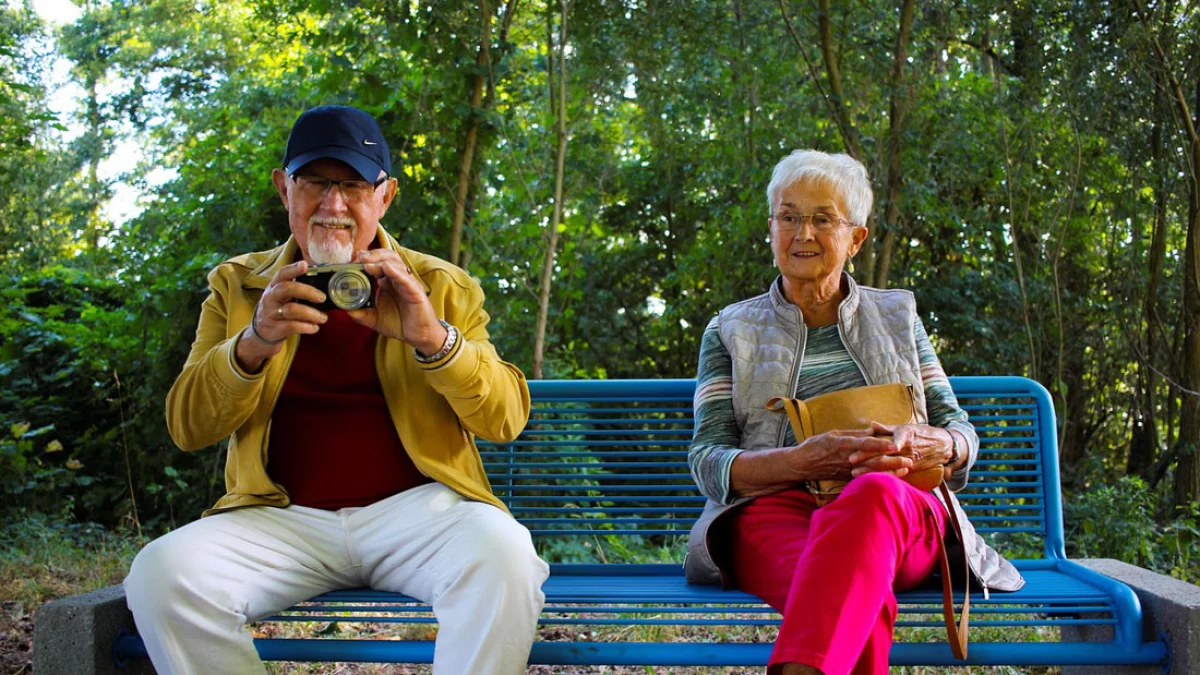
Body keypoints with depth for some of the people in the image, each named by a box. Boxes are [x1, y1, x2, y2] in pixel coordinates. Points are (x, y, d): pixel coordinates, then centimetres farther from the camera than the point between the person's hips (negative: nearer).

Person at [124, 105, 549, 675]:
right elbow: (185, 427, 5)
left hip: (414, 505, -1)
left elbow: (506, 418, 1)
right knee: (160, 572, -25)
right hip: (284, 516, 2)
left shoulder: (442, 286, 10)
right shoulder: (237, 286, 13)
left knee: (504, 558, -33)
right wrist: (253, 344, -15)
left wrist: (432, 337, -18)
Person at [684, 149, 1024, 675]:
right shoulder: (732, 330, 19)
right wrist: (803, 460, -14)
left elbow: (963, 434, 20)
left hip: (903, 512, 1)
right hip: (774, 508, -1)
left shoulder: (897, 316, 24)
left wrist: (929, 445, -8)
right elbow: (708, 461, 7)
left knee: (872, 494, -41)